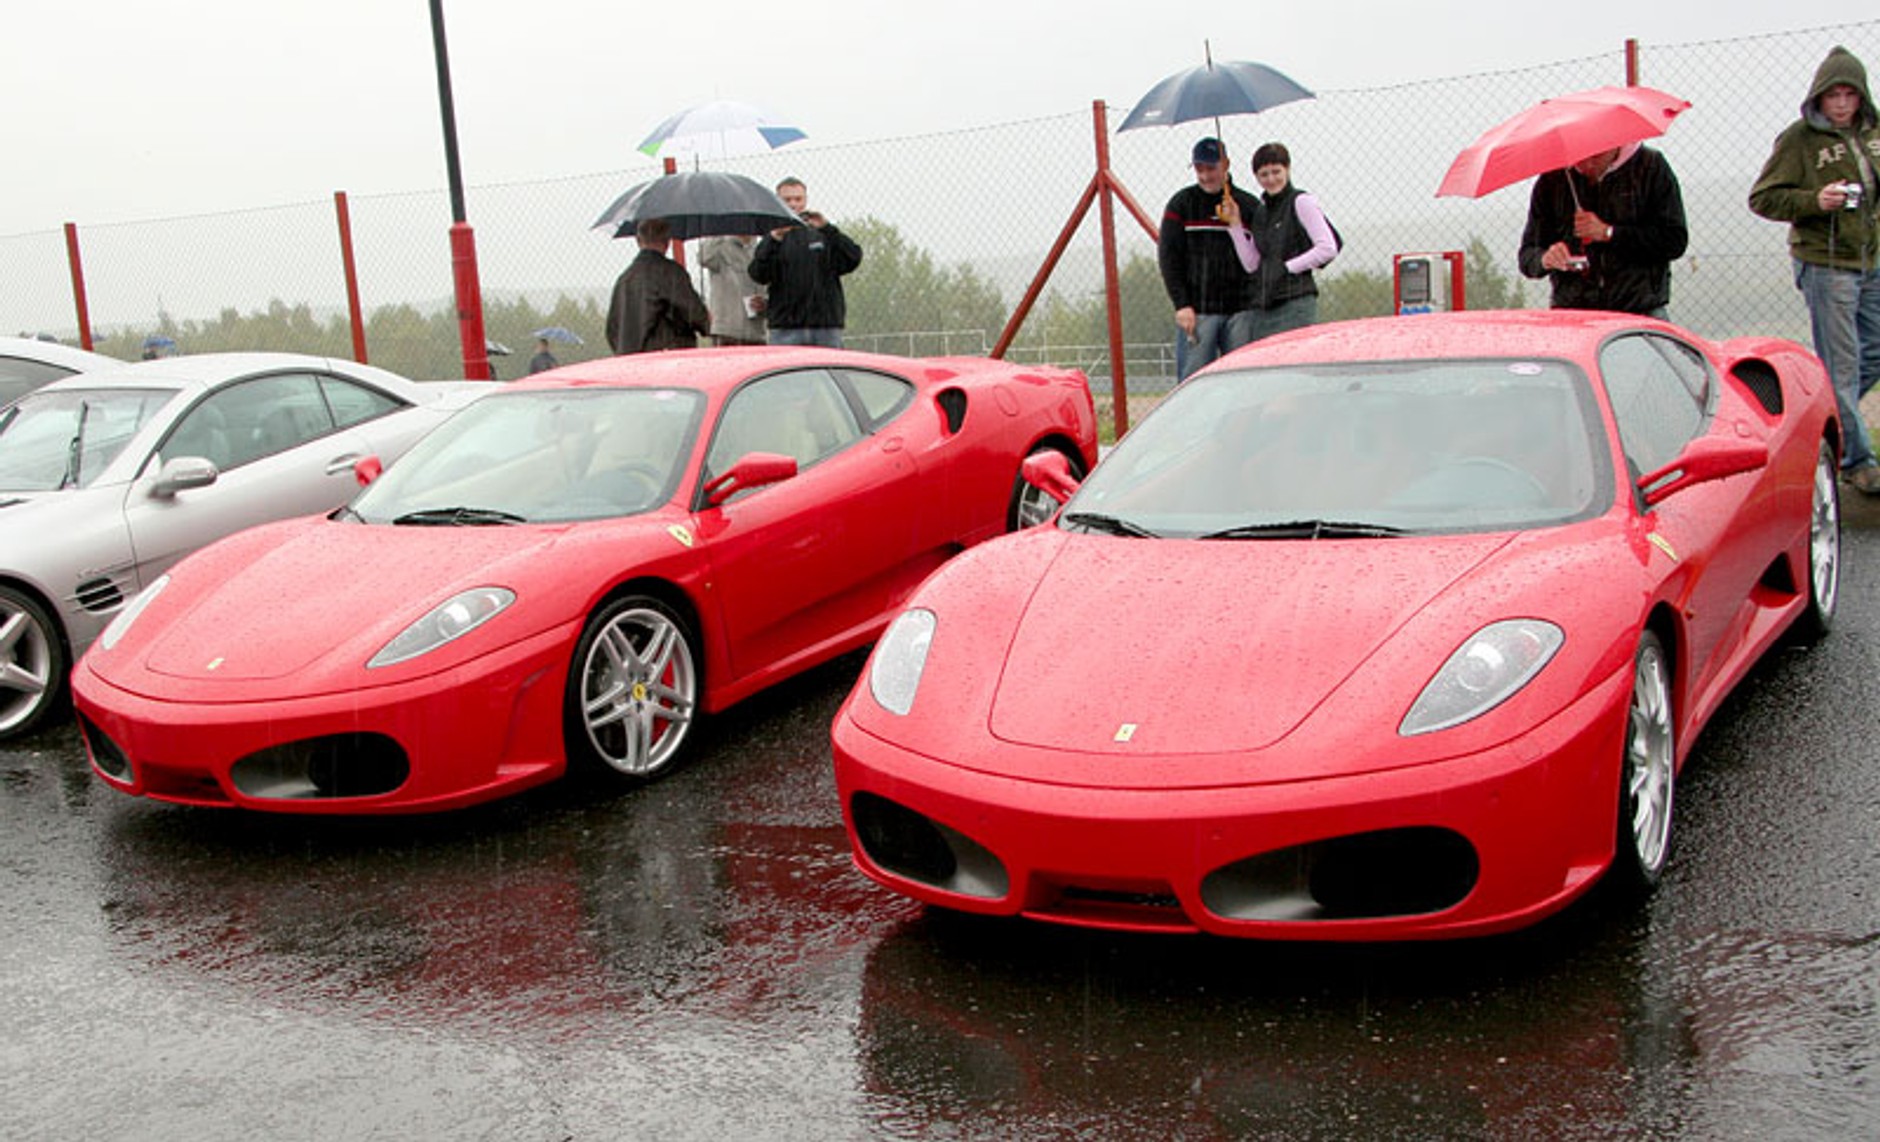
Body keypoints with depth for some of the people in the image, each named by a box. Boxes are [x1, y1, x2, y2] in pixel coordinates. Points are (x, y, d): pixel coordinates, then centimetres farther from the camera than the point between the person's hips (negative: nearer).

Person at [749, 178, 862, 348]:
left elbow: (853, 259, -3)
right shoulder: (771, 240, 9)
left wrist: (827, 228, -12)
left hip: (827, 329, 1)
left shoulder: (824, 236, 12)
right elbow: (758, 275, -8)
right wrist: (774, 239, -20)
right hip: (785, 330, -1)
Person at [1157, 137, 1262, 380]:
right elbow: (1168, 258, 0)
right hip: (1197, 311, -2)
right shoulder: (1182, 204, 5)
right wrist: (1181, 304, -8)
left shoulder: (1249, 205, 10)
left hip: (1241, 311, 2)